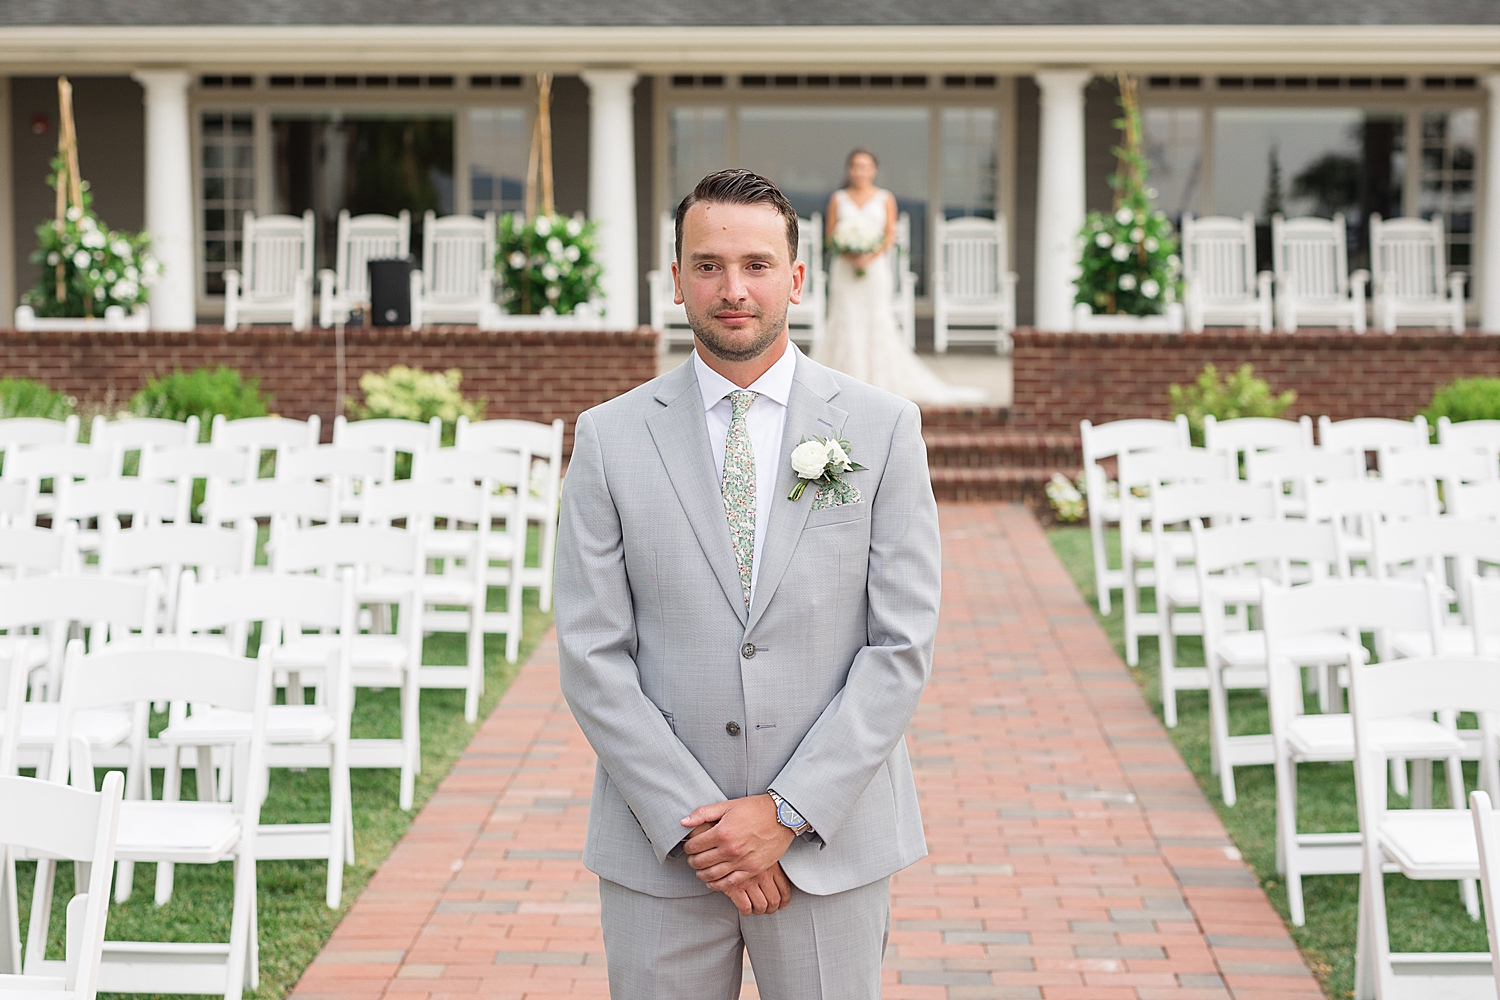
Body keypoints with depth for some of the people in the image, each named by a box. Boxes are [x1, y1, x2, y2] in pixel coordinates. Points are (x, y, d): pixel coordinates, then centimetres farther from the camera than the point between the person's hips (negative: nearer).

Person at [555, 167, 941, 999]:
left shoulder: (882, 428, 0)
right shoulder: (610, 438, 1)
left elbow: (902, 646, -3)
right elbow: (592, 657, -2)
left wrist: (786, 813, -10)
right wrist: (695, 821, -9)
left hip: (831, 839, 0)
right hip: (659, 848, 0)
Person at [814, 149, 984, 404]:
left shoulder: (885, 199, 8)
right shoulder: (838, 199, 10)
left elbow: (890, 237, 2)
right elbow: (831, 235, 6)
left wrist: (871, 256, -15)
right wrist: (849, 255, -12)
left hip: (875, 268, -1)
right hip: (844, 269, 1)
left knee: (879, 323, -7)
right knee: (846, 323, -6)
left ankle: (881, 382, -4)